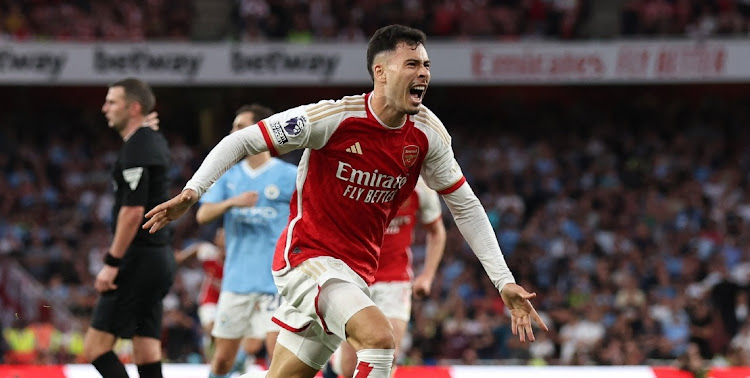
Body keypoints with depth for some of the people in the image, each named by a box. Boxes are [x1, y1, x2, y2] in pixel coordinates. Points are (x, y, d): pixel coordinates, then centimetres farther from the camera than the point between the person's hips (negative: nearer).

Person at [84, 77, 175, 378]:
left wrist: (112, 262, -21)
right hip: (159, 255, 10)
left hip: (139, 260, -10)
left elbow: (132, 211, -22)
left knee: (96, 345, -9)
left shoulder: (136, 148, -14)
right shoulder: (155, 142, 15)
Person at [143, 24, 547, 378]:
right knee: (378, 335, -28)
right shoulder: (335, 117, -18)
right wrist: (192, 192, -22)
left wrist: (503, 280, 4)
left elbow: (465, 207, 8)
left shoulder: (427, 133, -2)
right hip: (307, 253, -6)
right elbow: (243, 140, -11)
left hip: (356, 270, 6)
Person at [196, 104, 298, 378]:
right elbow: (203, 215, -1)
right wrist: (232, 202, -19)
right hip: (236, 281, 4)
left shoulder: (290, 176, -1)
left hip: (275, 281, -4)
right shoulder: (228, 176, 11)